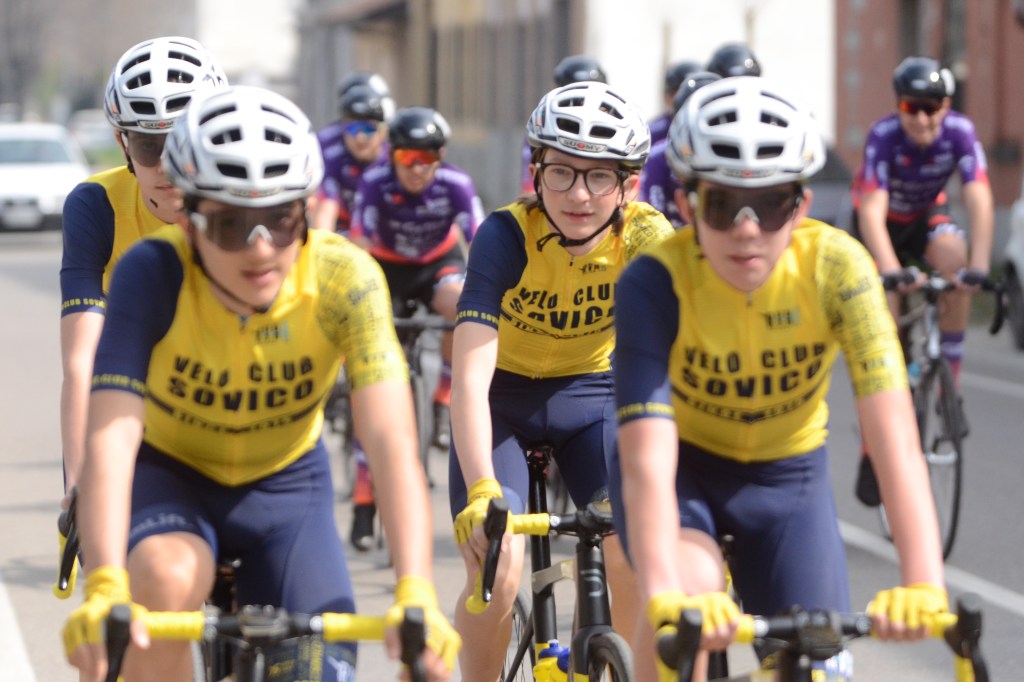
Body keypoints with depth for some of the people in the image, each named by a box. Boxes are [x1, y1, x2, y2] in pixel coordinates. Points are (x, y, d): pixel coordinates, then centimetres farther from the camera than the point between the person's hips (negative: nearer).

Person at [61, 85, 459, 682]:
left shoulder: (345, 279, -27)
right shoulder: (155, 272, -29)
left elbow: (393, 442, -36)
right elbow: (111, 437, -39)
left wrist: (416, 594, -51)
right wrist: (104, 589, -55)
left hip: (285, 482, 2)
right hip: (170, 475, -2)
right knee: (167, 581, -34)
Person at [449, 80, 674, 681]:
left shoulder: (648, 239, -23)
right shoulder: (508, 235, -28)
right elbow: (470, 378, -36)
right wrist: (481, 492, -50)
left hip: (591, 395, 2)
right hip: (503, 400, -1)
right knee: (496, 573, -19)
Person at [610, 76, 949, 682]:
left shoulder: (838, 267, -27)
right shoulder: (656, 283, -31)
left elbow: (896, 440, -36)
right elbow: (647, 462, -40)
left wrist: (924, 586, -49)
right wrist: (665, 596, -57)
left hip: (789, 475, 2)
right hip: (684, 467, -2)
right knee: (690, 589, -33)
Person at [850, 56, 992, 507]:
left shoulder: (959, 132, -26)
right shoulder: (884, 136, -32)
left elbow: (979, 198, -33)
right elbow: (871, 213, -39)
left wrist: (979, 265, -46)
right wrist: (891, 271, -53)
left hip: (926, 216, 2)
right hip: (883, 222, -2)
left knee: (954, 260, -31)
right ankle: (873, 453, -9)